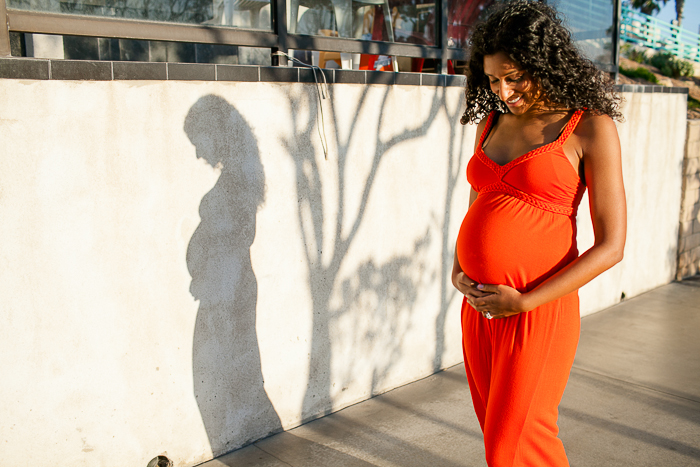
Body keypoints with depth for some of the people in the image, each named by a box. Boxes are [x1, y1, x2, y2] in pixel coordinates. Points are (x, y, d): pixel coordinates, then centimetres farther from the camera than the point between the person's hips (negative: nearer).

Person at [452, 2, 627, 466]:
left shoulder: (591, 128, -6)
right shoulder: (492, 122, 10)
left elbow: (611, 245, -9)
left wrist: (524, 302, -15)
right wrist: (458, 269, 2)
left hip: (538, 312, -6)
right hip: (479, 308, 6)